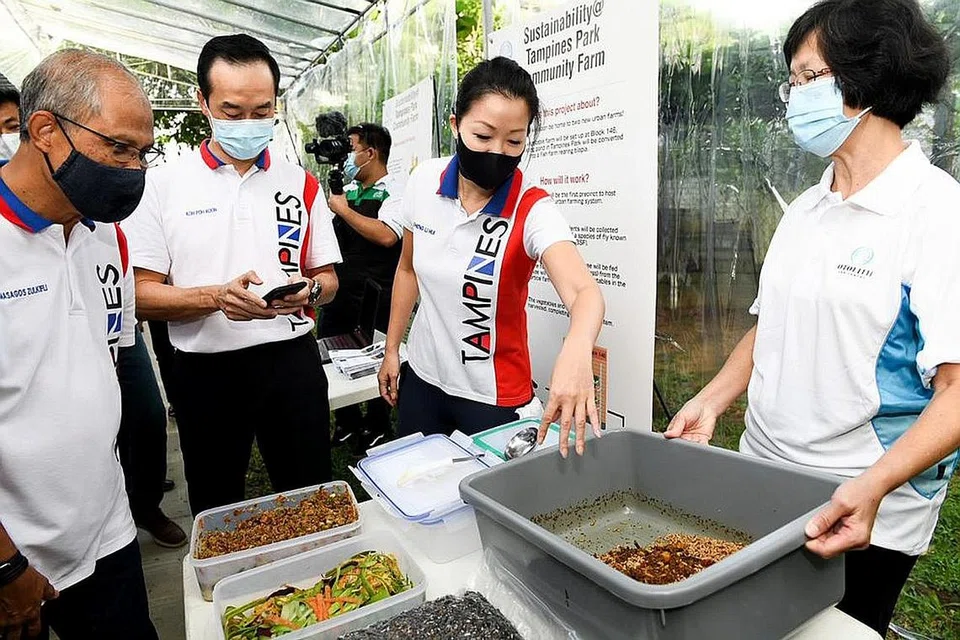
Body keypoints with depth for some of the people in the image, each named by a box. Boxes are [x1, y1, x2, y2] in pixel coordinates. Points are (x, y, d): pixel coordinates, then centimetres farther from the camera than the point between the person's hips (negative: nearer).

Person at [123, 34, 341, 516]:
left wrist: (310, 290, -14)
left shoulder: (300, 184, 5)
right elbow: (141, 295, -4)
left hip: (292, 362, 2)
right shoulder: (163, 185, -2)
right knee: (216, 514, 17)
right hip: (207, 369, -1)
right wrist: (215, 297, -22)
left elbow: (328, 280, 9)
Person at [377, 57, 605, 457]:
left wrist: (576, 349, -60)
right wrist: (391, 349, 7)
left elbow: (585, 292, -38)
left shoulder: (532, 211, -22)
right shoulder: (424, 183, -9)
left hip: (493, 395, -4)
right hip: (422, 377, 5)